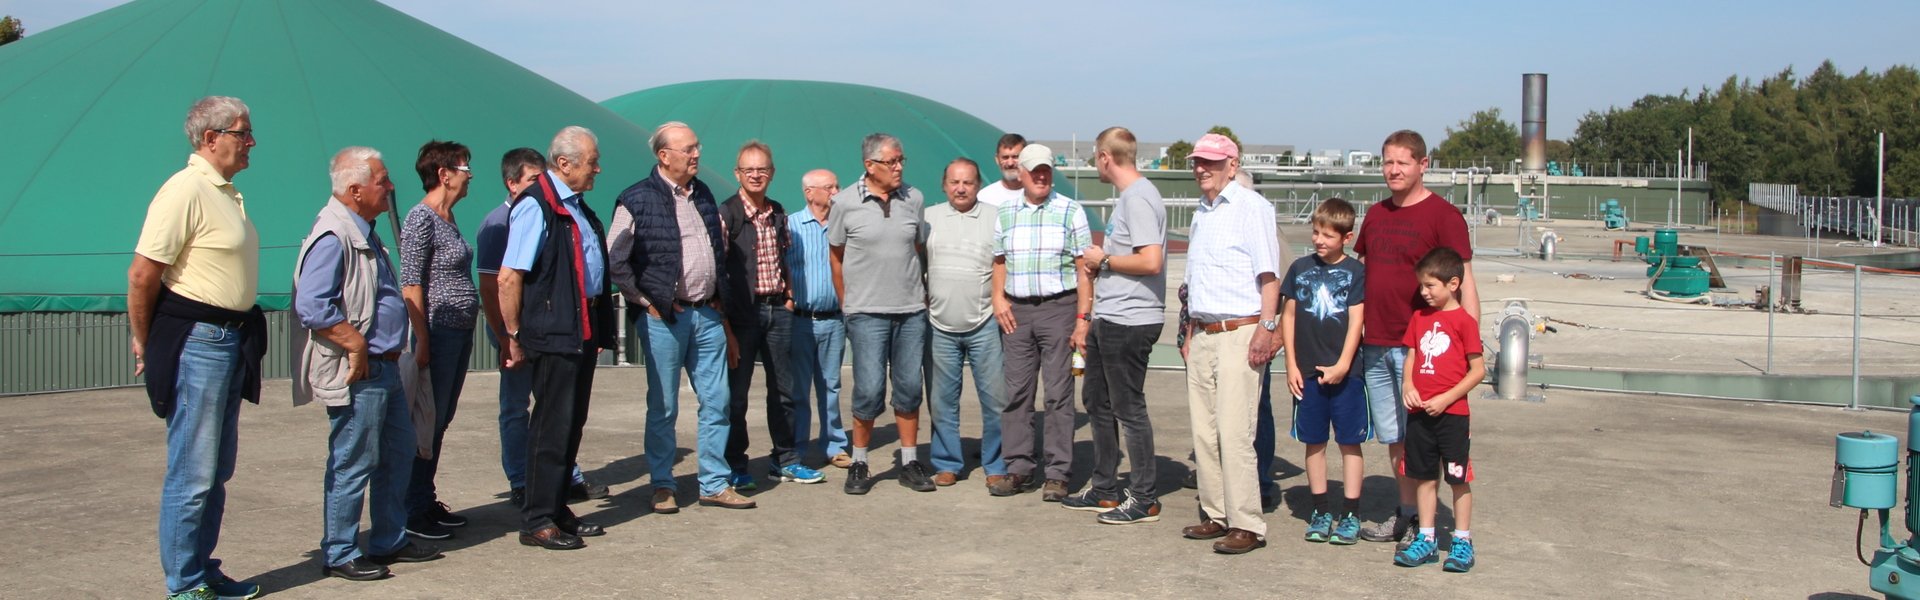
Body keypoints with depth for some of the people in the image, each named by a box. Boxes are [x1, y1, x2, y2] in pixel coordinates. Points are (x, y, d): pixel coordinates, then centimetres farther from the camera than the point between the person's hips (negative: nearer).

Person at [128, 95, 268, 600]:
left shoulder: (227, 192, 15)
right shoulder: (186, 190, -15)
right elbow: (143, 273, -17)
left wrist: (243, 337, 17)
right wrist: (144, 343, -8)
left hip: (231, 342, 10)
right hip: (196, 343, -9)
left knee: (217, 470, 15)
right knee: (192, 473, -2)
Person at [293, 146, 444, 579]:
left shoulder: (363, 232, 15)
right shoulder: (332, 238, -18)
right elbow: (312, 307, -27)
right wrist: (357, 345, -22)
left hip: (384, 367, 10)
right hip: (357, 375, -10)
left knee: (399, 453, 16)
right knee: (353, 464, -1)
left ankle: (389, 541, 27)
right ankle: (339, 554, 11)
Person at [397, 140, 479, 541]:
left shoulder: (448, 217, 15)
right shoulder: (422, 218, -11)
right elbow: (411, 283, -16)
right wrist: (423, 341, -19)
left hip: (461, 332, 9)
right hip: (440, 332, -9)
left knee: (441, 421, 13)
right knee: (429, 422, -4)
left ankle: (429, 502, 20)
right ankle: (414, 512, 3)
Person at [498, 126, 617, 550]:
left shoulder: (577, 205, 16)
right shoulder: (535, 205, -14)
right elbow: (509, 277, -18)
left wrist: (600, 327, 19)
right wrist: (514, 336, -14)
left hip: (585, 331, 9)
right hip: (555, 334, -9)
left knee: (572, 423, 14)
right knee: (553, 426, -3)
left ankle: (558, 510, 25)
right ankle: (537, 522, 6)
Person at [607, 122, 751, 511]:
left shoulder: (704, 195, 14)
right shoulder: (637, 200, -4)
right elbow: (616, 260, -5)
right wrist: (648, 302, -7)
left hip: (707, 315, 5)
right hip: (663, 318, -5)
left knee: (717, 401, 5)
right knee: (663, 407, 3)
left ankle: (715, 485, 14)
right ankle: (663, 486, 15)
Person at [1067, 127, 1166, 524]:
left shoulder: (1138, 199, -17)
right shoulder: (1128, 196, 15)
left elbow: (1151, 262, -26)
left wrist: (1104, 259, -14)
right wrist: (1101, 261, 8)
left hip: (1129, 322, -11)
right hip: (1109, 318, 11)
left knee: (1129, 408, -3)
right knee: (1097, 401, 17)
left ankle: (1145, 498, 8)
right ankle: (1105, 490, 28)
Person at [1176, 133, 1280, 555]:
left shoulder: (1250, 207, -5)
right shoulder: (1201, 213, 19)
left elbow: (1268, 274, -11)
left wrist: (1266, 326, -18)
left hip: (1239, 334, -8)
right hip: (1203, 334, 8)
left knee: (1234, 432, -10)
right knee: (1204, 431, 8)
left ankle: (1247, 524, -5)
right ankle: (1216, 515, 17)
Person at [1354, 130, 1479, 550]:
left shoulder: (1442, 214, -6)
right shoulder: (1376, 215, 13)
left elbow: (1464, 282, -9)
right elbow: (1358, 270, 20)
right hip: (1375, 345, 6)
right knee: (1392, 437, 13)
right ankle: (1405, 511, 25)